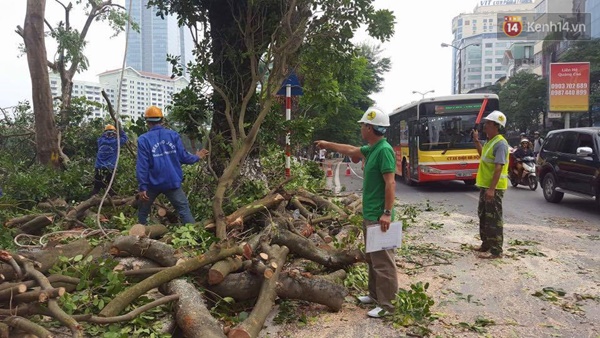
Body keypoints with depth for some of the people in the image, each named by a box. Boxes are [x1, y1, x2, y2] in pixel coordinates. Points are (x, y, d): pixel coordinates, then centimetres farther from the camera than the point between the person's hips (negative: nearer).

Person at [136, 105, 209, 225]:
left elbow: (142, 165, -12)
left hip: (153, 184, 0)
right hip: (173, 182, 0)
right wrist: (196, 157, 17)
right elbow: (183, 157, -3)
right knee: (184, 210, 2)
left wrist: (142, 187, -8)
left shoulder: (143, 139, -8)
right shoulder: (173, 135, -4)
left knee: (143, 211, 20)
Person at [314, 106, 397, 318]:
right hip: (369, 214, 10)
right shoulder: (371, 149, 10)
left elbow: (390, 183, -23)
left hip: (379, 217, -10)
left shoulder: (384, 150, -19)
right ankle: (375, 295, 32)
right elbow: (352, 151, 29)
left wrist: (387, 213, -25)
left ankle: (386, 304, 7)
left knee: (383, 261, -2)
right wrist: (327, 145, 37)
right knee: (372, 259, 19)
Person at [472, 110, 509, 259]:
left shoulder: (500, 143, -19)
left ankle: (496, 250, 3)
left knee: (493, 219, -4)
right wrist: (476, 141, 22)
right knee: (483, 216, 18)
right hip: (485, 185, 10)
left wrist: (492, 189, -29)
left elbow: (499, 167, -25)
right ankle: (486, 244, 31)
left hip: (494, 188, -10)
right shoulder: (490, 141, 12)